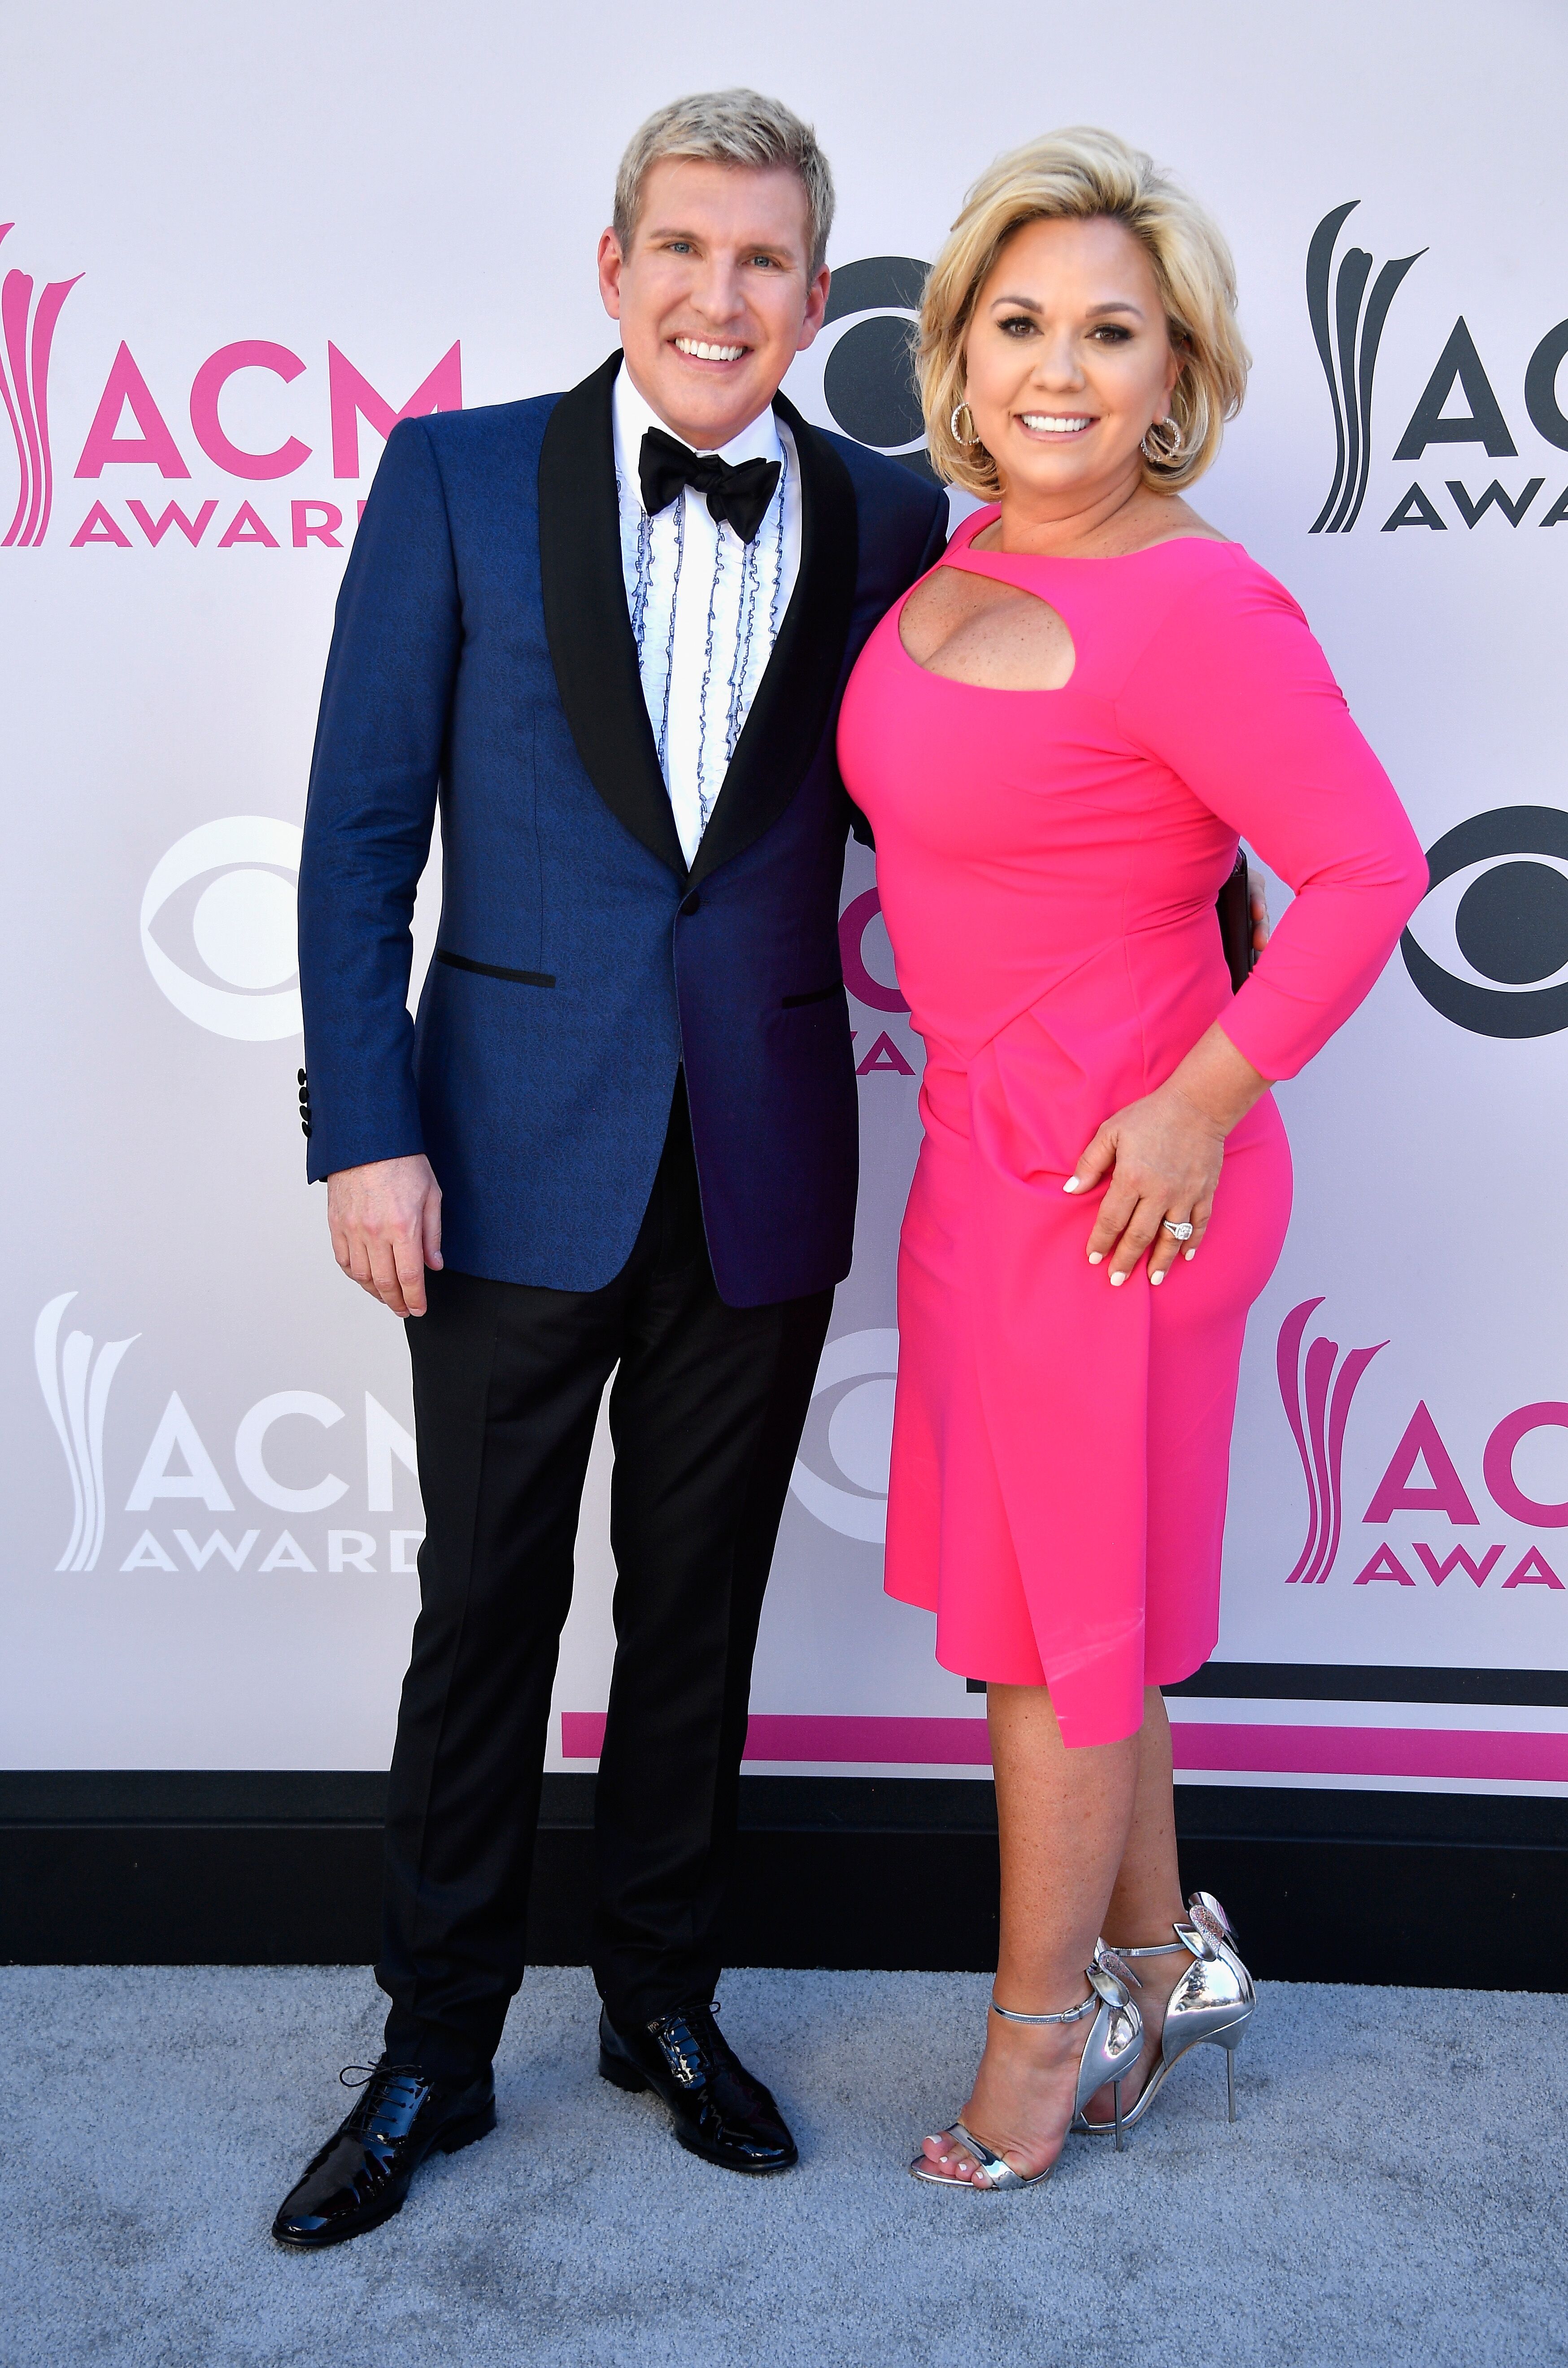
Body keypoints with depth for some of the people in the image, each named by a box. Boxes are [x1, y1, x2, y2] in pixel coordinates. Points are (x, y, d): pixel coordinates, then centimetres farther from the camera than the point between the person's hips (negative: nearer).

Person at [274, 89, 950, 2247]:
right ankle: (438, 2050, 27)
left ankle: (664, 2003, 34)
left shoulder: (887, 523, 4)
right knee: (485, 1612, 9)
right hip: (519, 1161, -1)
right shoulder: (458, 480, -1)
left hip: (765, 1173, 2)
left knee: (700, 1609, 14)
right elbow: (360, 831, -3)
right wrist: (368, 1129, -8)